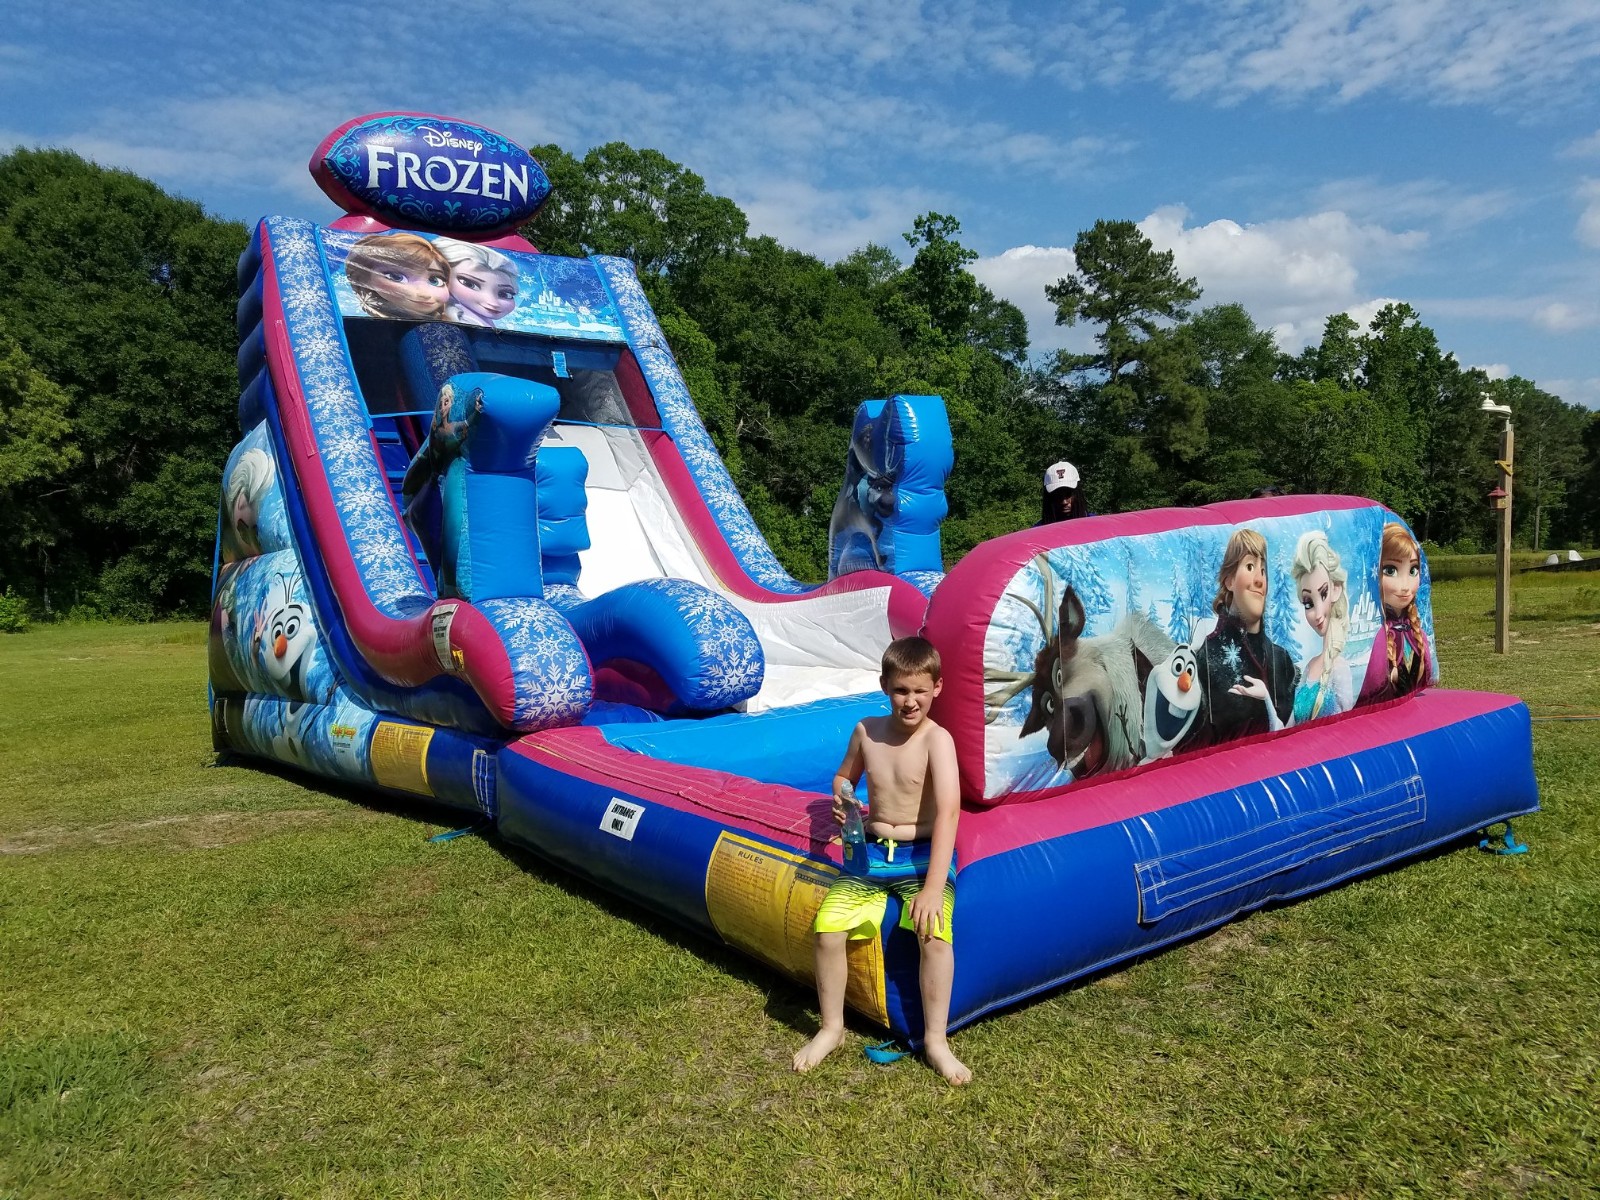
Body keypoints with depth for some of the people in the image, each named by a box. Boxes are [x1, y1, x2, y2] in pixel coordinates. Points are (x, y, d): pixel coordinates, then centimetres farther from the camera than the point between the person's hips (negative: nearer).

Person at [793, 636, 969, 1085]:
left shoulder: (937, 739, -16)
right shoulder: (866, 731, 0)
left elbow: (949, 810, -27)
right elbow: (844, 777, 20)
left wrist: (934, 887, -35)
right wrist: (842, 801, -6)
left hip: (924, 853, -4)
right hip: (871, 850, 4)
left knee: (935, 933, -29)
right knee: (827, 930, -14)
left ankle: (935, 1039, -6)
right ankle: (832, 1028, 10)